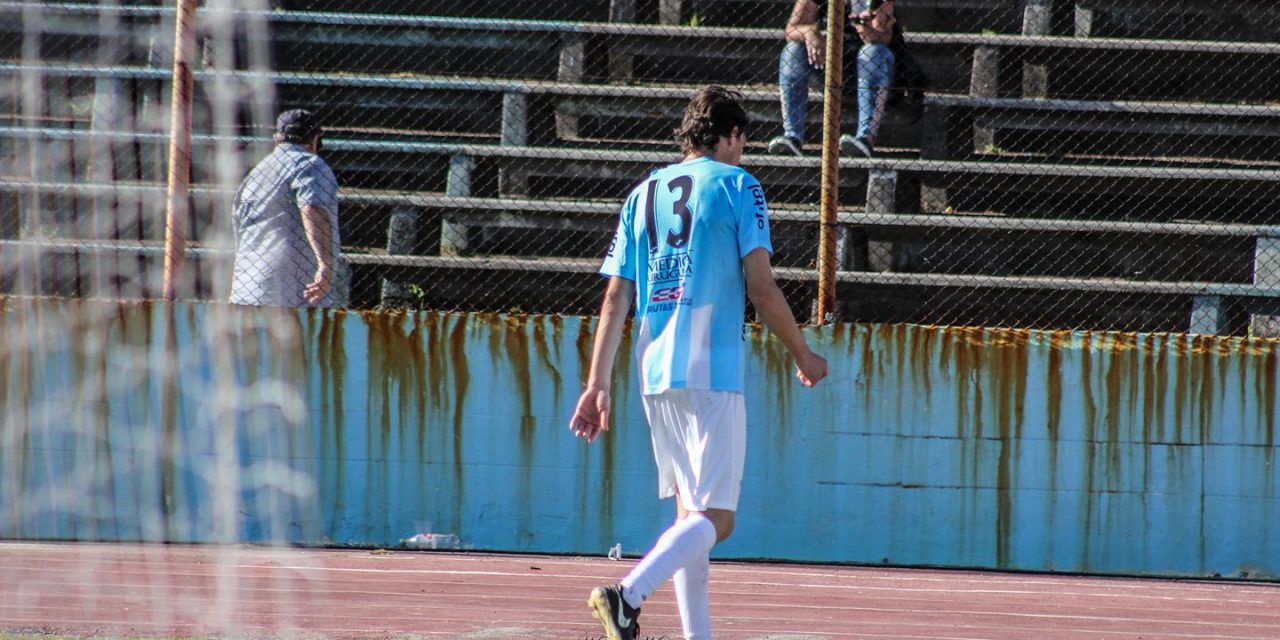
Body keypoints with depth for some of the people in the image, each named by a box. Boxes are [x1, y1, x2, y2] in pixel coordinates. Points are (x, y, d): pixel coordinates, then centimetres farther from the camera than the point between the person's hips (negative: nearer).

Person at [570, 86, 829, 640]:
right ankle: (628, 594, -30)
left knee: (690, 511, 15)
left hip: (654, 371, 6)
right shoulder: (737, 185, 0)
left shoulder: (644, 194, 15)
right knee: (715, 518, -9)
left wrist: (598, 384, 9)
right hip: (712, 370, -6)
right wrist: (804, 357, 6)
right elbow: (761, 288, -6)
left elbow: (616, 297, 10)